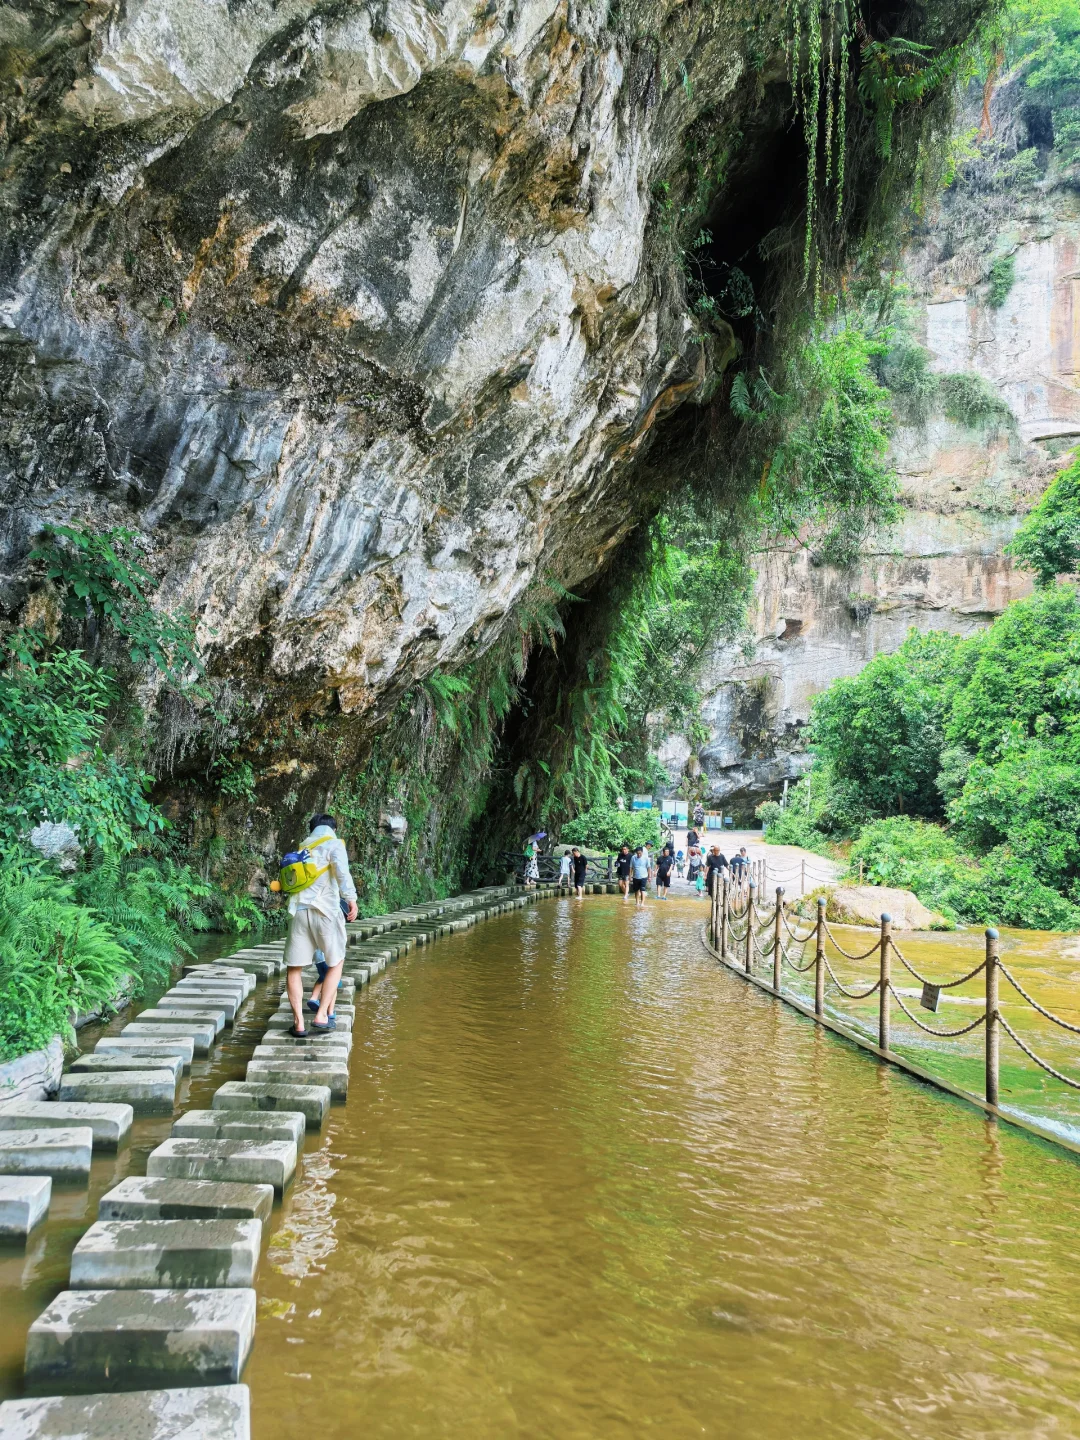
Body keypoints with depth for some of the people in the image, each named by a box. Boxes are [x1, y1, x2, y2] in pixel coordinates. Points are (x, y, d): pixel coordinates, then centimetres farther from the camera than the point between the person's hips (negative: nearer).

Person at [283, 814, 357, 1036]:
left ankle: (298, 1022, 3)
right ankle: (321, 1015, 5)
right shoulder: (334, 844, 4)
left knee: (294, 968, 9)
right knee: (336, 964, 13)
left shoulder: (302, 848, 21)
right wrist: (351, 898, -10)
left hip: (298, 910, 4)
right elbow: (342, 872, -14)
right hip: (325, 911, -4)